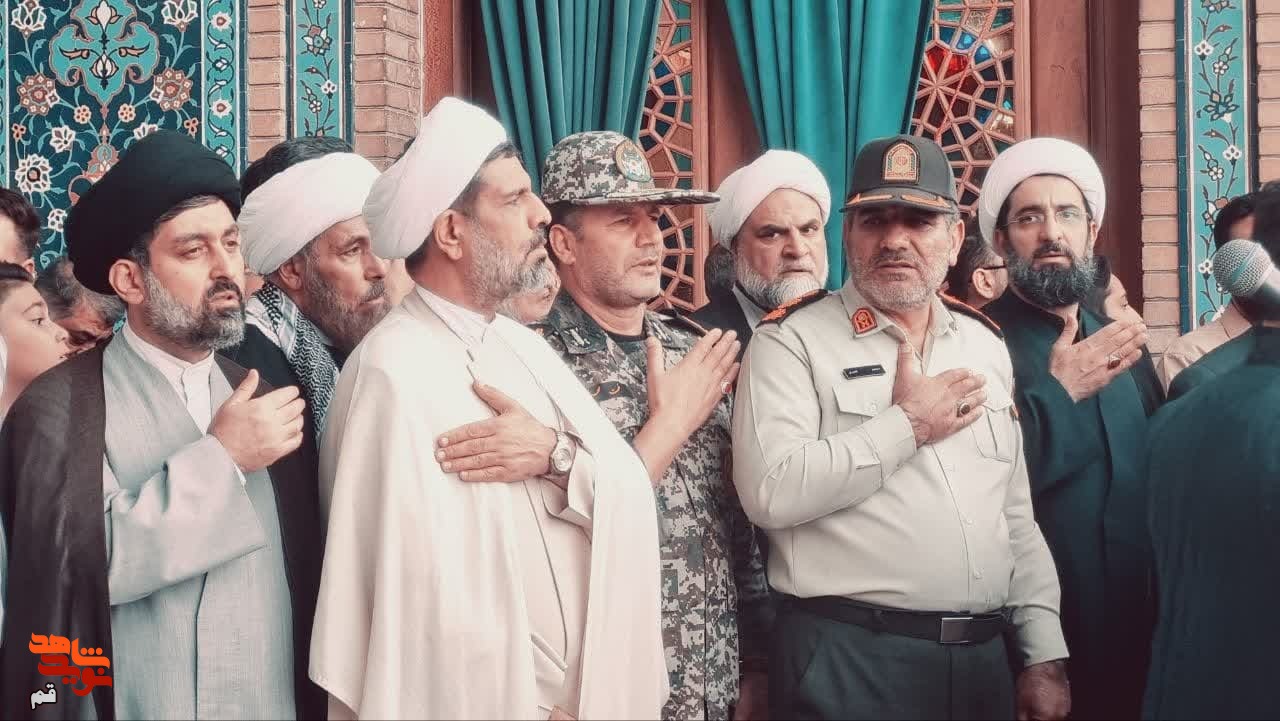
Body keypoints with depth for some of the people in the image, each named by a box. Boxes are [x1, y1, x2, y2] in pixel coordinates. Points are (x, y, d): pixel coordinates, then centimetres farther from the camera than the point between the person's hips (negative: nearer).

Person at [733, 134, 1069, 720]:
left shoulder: (985, 344, 13)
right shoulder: (792, 339, -6)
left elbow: (1017, 515, 15)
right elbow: (770, 491, -21)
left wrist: (1044, 656, 10)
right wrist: (907, 425, -13)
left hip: (985, 659, 6)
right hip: (849, 660, -5)